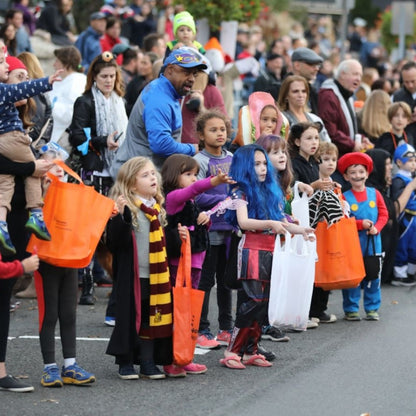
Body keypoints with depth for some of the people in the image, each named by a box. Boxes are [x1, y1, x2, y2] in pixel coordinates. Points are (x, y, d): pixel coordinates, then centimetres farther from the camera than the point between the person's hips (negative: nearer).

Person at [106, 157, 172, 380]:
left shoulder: (157, 208, 12)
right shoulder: (125, 208, -11)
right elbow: (116, 241, -20)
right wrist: (119, 216, -32)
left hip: (156, 277, 6)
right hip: (131, 276, -6)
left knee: (153, 317, 9)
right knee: (129, 318, 1)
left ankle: (148, 362, 17)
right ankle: (125, 362, 12)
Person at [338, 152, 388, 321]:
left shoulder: (375, 194, 5)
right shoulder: (344, 197, -4)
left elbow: (384, 214, 4)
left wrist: (376, 228, -13)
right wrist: (361, 224, -18)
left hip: (373, 242, 3)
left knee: (373, 275, 8)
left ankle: (372, 309, 18)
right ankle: (351, 309, 11)